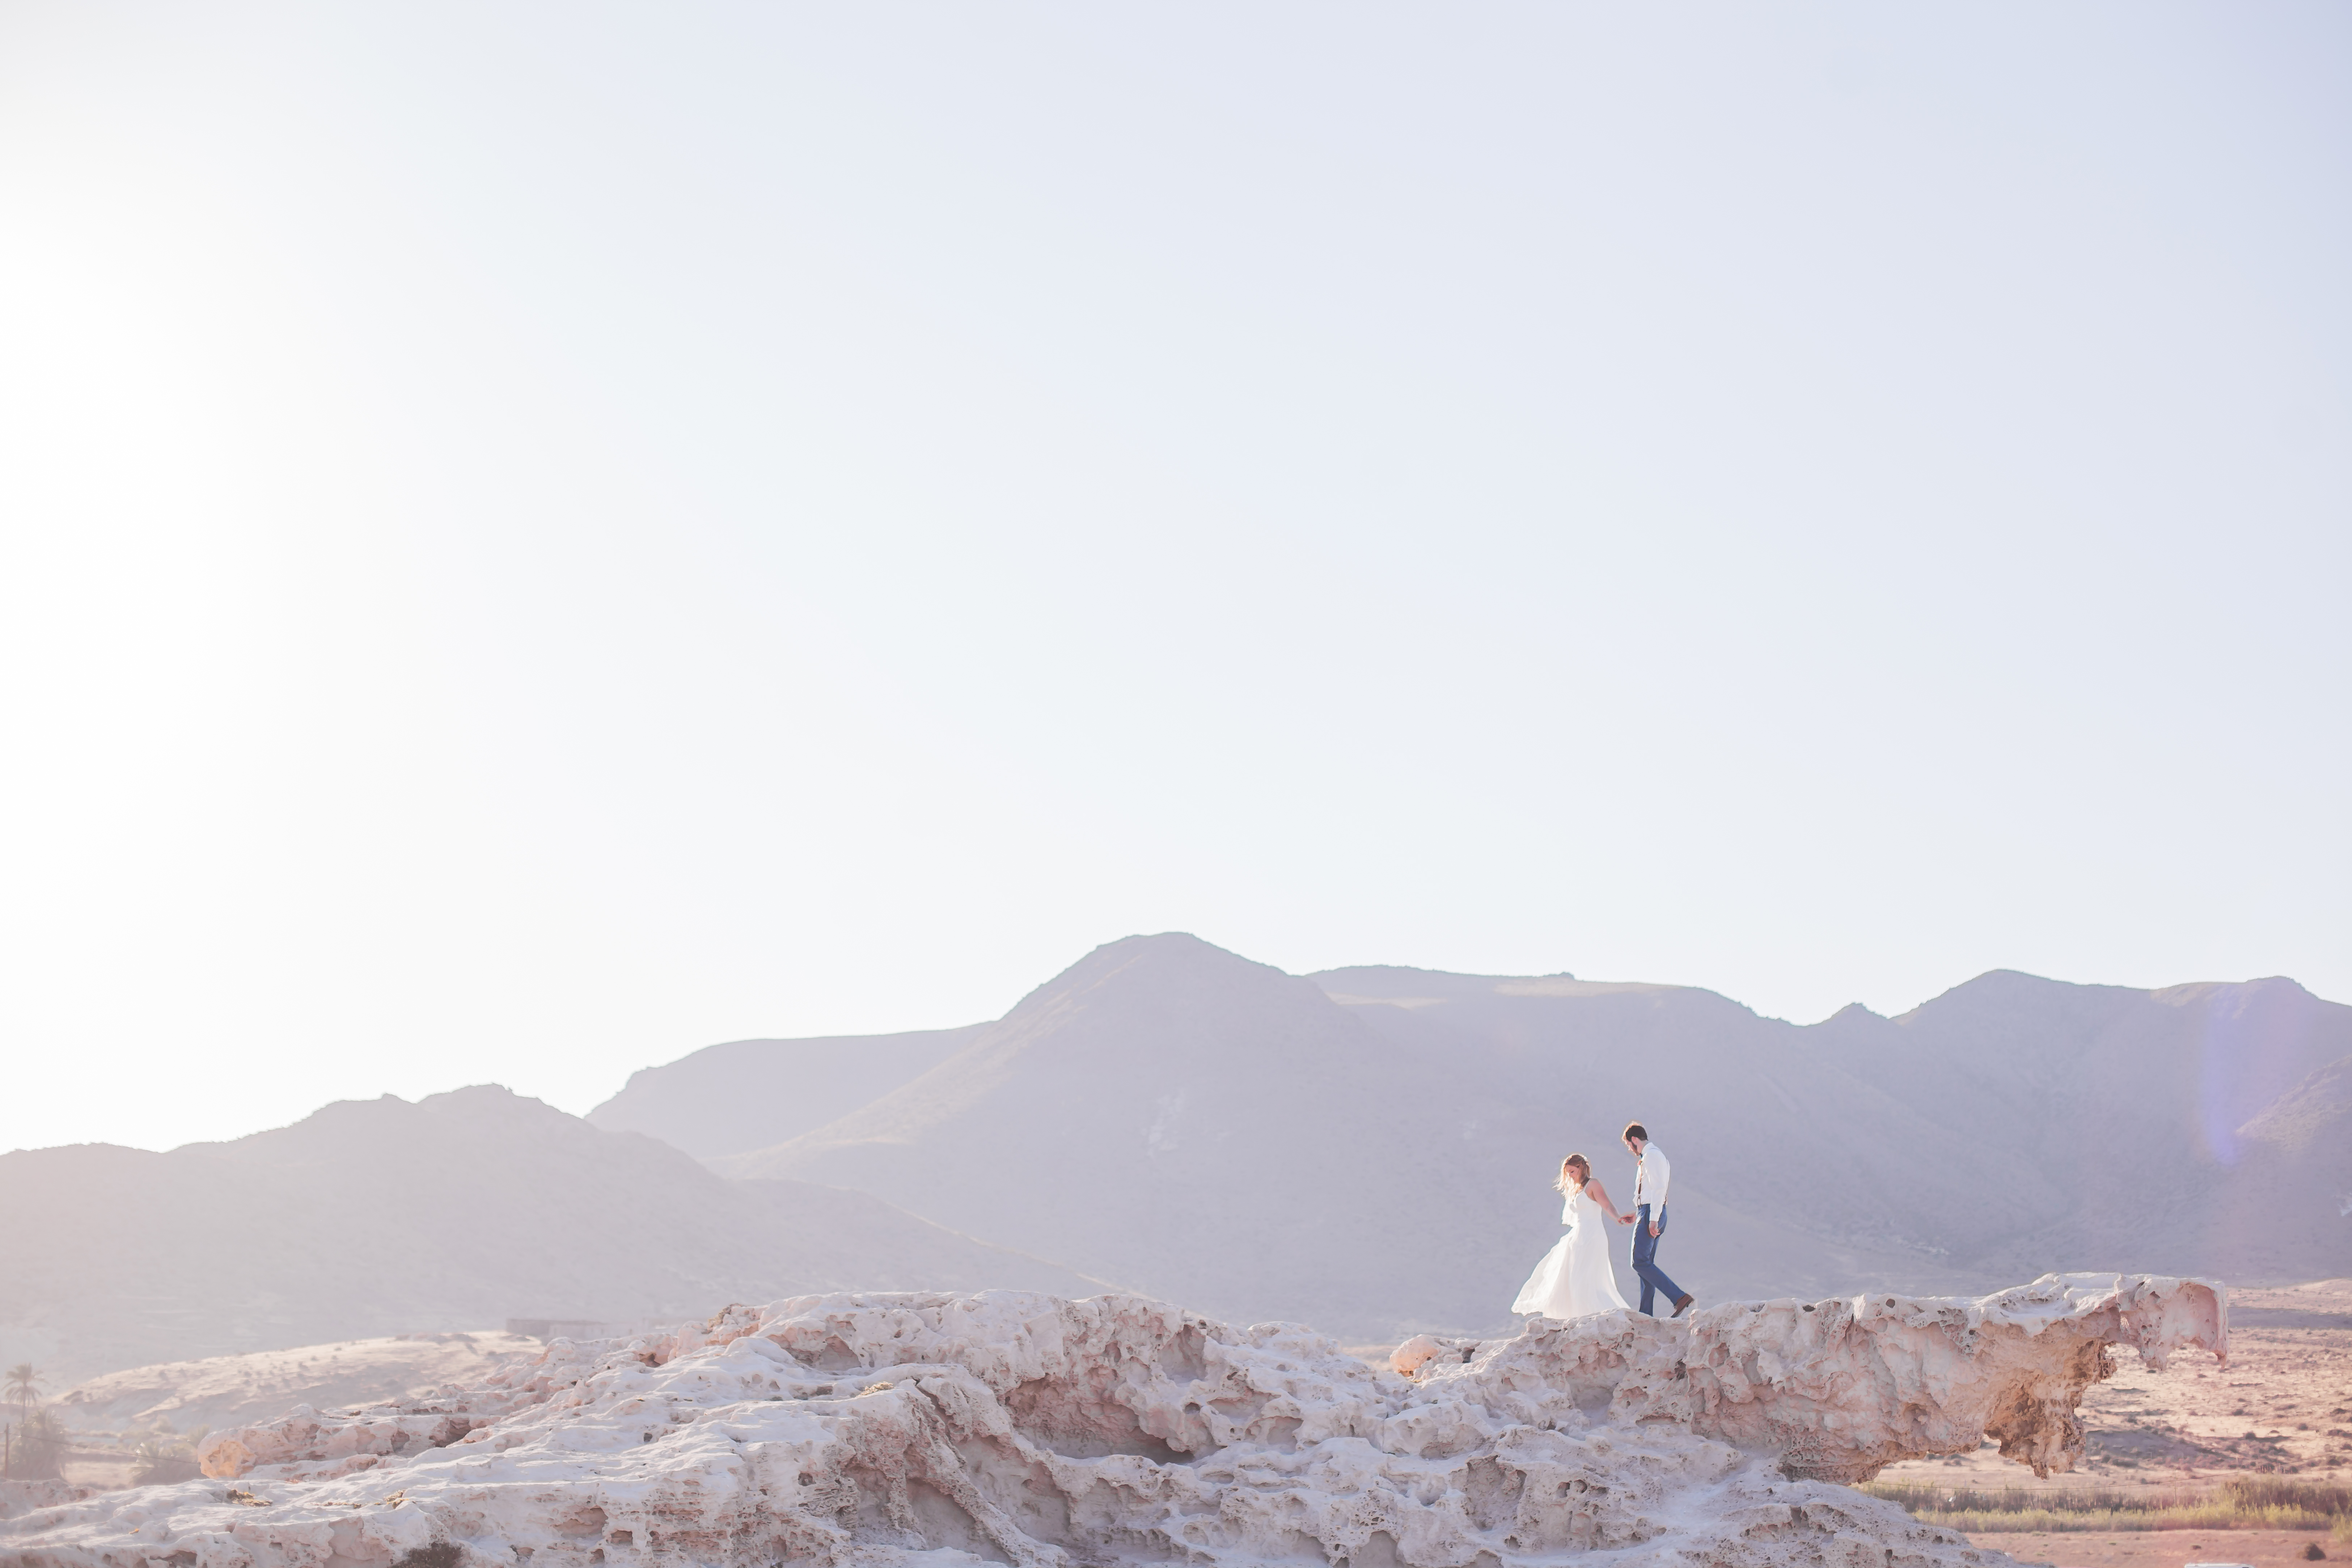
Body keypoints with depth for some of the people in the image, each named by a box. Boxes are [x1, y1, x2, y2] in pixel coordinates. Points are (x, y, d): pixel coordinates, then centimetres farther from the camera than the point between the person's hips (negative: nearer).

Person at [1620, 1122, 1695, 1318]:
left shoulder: (1651, 1156, -12)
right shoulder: (1649, 1156, 20)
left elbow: (1658, 1189, -20)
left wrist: (1653, 1219, -24)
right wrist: (1636, 1215, 26)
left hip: (1650, 1213, -11)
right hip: (1647, 1213, 11)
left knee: (1641, 1263, -15)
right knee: (1645, 1264, 10)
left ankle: (1680, 1298, -22)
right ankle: (1646, 1315, 10)